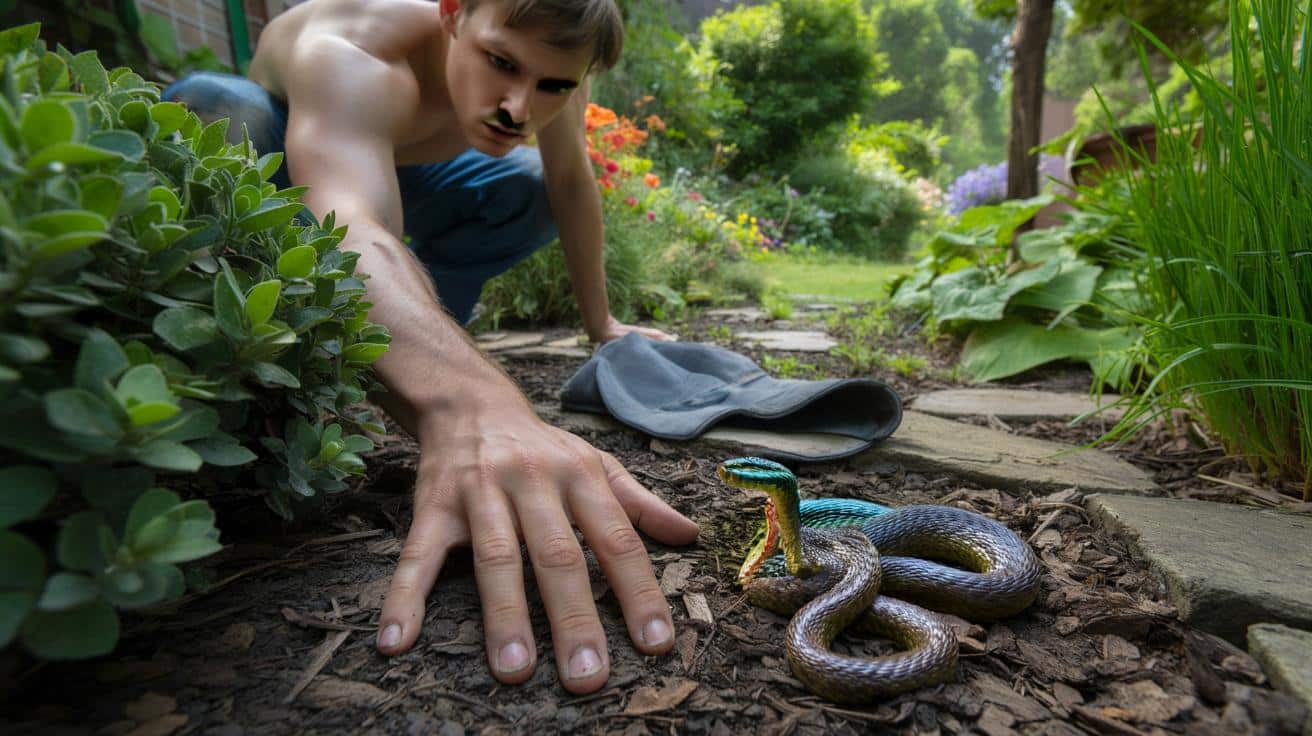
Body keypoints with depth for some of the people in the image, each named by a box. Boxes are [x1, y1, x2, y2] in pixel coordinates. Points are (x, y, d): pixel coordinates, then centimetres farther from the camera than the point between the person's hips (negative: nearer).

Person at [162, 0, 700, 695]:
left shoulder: (548, 58, -24)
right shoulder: (354, 60, -42)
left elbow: (573, 182, -11)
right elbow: (354, 235, -60)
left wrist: (601, 323, -7)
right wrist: (467, 407, -78)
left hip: (401, 156, 5)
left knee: (536, 196, -15)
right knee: (209, 107, -36)